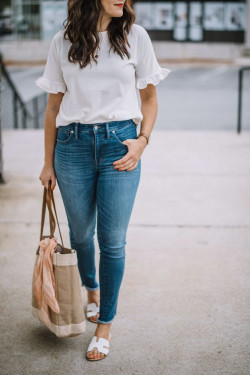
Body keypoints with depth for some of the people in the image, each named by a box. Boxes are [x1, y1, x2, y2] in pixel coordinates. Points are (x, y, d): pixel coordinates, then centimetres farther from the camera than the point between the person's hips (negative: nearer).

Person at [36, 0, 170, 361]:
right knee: (81, 232, 15)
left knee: (113, 240, 0)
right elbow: (53, 106, 7)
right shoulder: (62, 42, 2)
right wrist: (49, 163, 9)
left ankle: (105, 325, 17)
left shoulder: (135, 36, 0)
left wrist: (142, 139, -7)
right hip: (73, 145, 1)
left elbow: (150, 98, 8)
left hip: (119, 144, -1)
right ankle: (92, 289, 46)